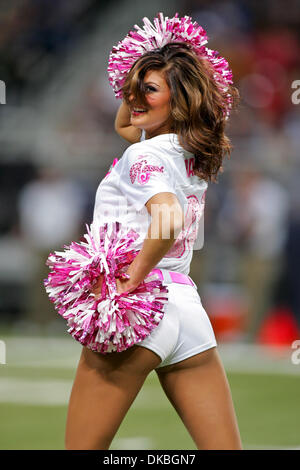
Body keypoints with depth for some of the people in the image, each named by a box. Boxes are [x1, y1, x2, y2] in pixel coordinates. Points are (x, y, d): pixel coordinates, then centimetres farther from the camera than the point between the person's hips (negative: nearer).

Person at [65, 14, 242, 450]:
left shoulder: (143, 156, -8)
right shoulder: (194, 153, 16)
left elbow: (169, 219, -29)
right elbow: (122, 124, 37)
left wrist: (133, 279, -19)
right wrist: (136, 81, 22)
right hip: (187, 306, 8)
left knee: (82, 447, 1)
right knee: (225, 450, 2)